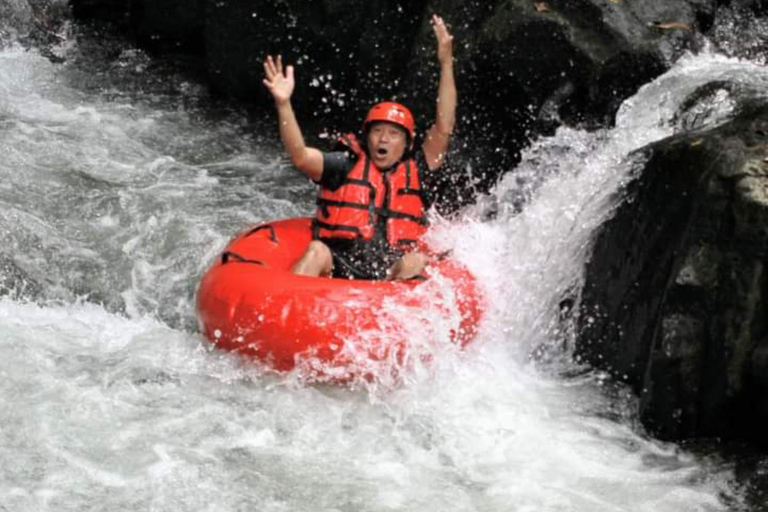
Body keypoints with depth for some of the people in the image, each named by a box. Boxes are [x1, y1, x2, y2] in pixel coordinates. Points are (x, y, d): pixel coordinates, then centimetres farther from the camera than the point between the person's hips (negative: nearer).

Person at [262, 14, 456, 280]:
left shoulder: (414, 173, 15)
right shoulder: (346, 165, 10)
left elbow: (443, 129, 6)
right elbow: (300, 157, -5)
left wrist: (446, 64, 3)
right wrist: (283, 104, -18)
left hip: (393, 276, 1)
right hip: (337, 267, -1)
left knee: (416, 261, -27)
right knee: (317, 251, -29)